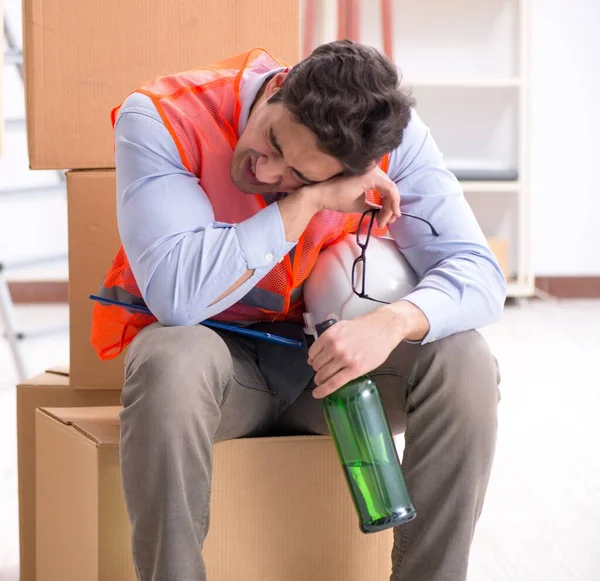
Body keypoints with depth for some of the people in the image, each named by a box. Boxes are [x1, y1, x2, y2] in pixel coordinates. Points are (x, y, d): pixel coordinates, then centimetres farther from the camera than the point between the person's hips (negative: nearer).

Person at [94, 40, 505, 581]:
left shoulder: (391, 136, -15)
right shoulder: (160, 118, -22)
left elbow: (479, 273, -17)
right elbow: (177, 295, -33)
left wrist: (394, 322, -38)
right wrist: (309, 202, -33)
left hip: (326, 355, 3)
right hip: (213, 351, -2)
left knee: (464, 360, -24)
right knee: (173, 360, -38)